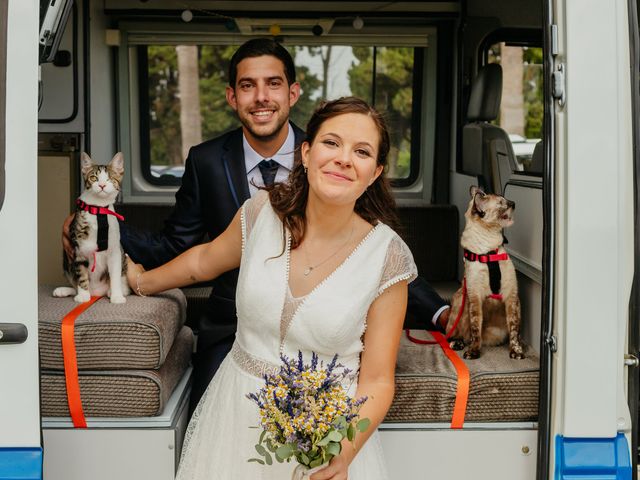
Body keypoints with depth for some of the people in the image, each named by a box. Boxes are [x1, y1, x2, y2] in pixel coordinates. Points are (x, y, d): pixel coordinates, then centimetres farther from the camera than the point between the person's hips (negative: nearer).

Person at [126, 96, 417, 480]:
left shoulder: (387, 257, -16)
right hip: (239, 414, 3)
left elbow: (377, 380, -11)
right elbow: (204, 260, 12)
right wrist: (143, 281, 27)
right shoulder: (262, 213, -10)